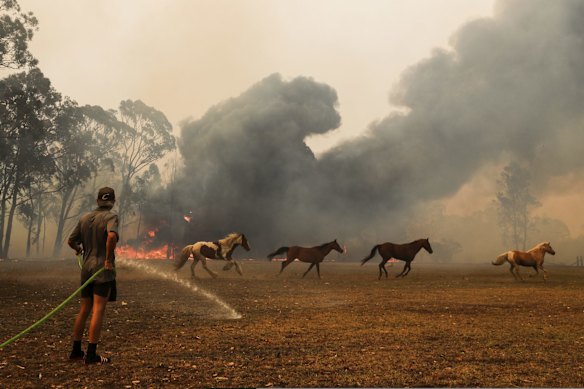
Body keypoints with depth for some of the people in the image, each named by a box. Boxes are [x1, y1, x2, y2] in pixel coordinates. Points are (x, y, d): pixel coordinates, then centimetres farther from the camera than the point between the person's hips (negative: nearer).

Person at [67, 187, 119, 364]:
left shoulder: (84, 218, 9)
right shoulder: (111, 216, -9)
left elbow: (71, 240, 14)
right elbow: (112, 236, -28)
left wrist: (78, 249, 36)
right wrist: (109, 259, -18)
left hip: (87, 268, 6)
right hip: (103, 269, -6)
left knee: (84, 310, 15)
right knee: (98, 311, -4)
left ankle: (76, 350, 22)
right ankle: (91, 354, -2)